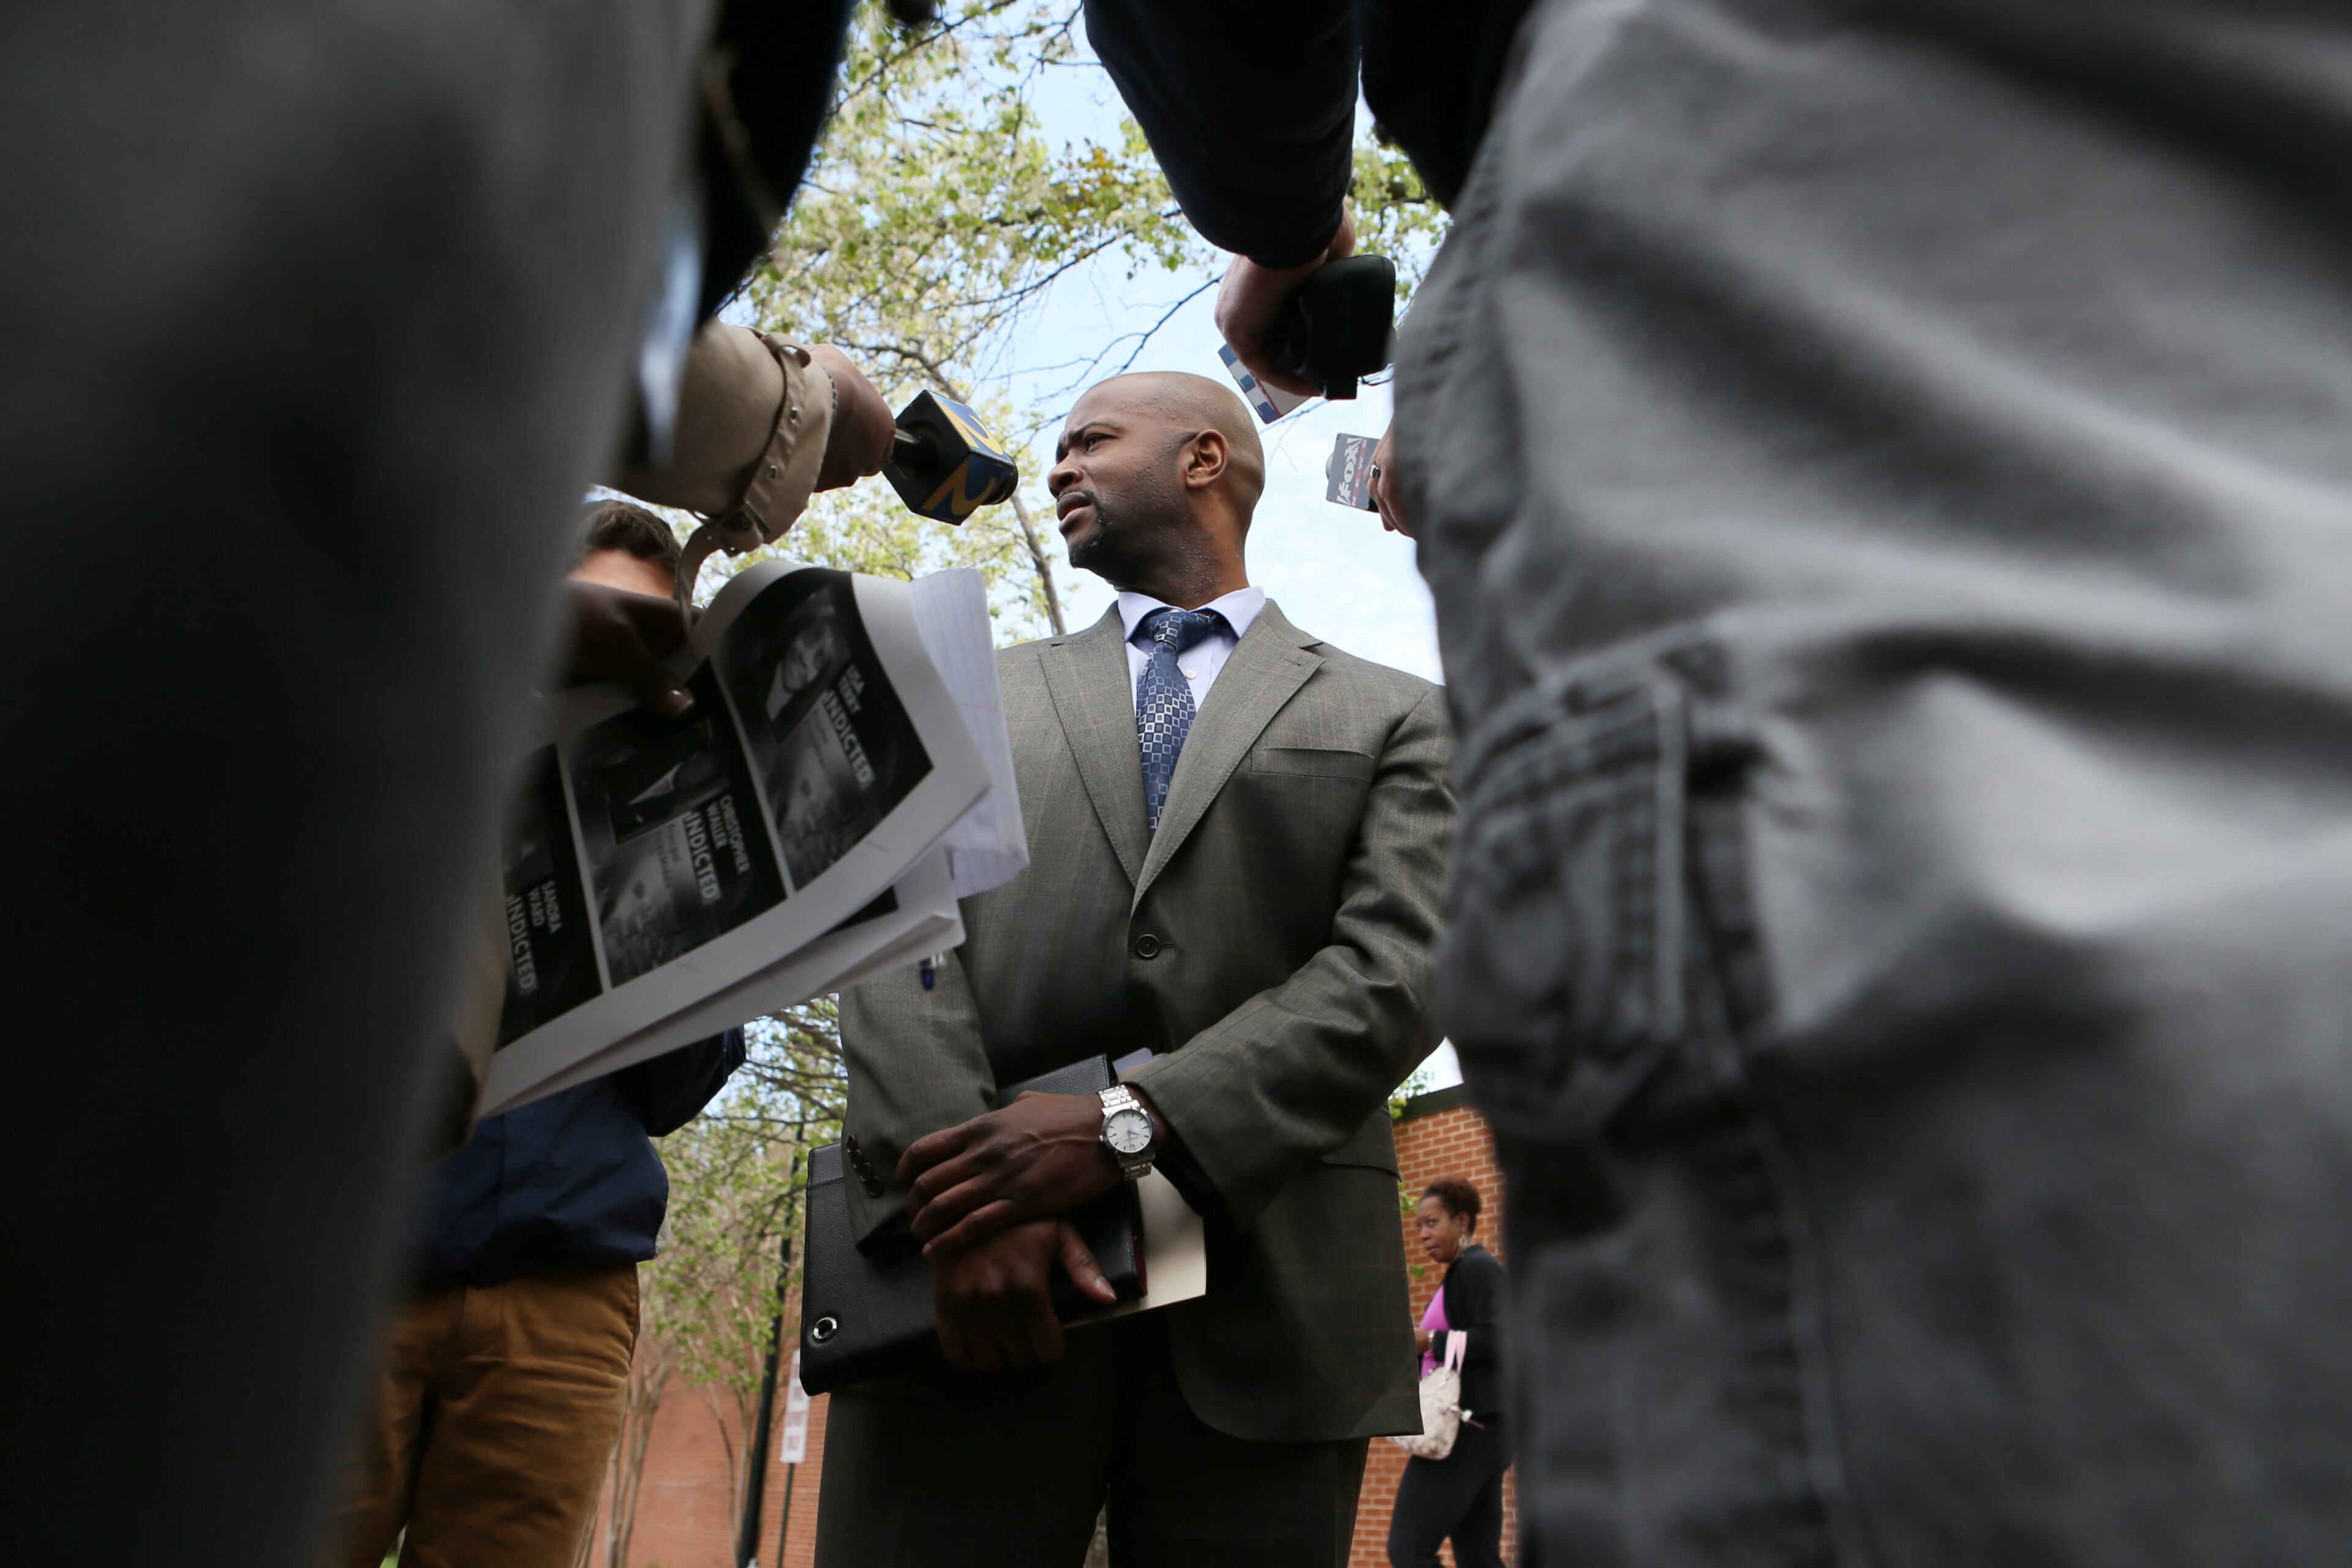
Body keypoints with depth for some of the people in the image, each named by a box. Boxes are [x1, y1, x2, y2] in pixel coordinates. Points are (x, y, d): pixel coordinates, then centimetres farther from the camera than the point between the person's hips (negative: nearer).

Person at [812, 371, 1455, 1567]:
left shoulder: (1394, 719, 13)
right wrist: (967, 1208, -12)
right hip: (977, 1285, 1)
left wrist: (1132, 1125, -16)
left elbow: (1393, 972, -2)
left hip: (1271, 1290, 0)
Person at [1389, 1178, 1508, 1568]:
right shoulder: (1458, 1275, 22)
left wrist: (1430, 1341, -14)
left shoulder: (1478, 1267, -7)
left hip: (1466, 1429, -10)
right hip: (1478, 1431, 10)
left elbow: (1496, 1341, -20)